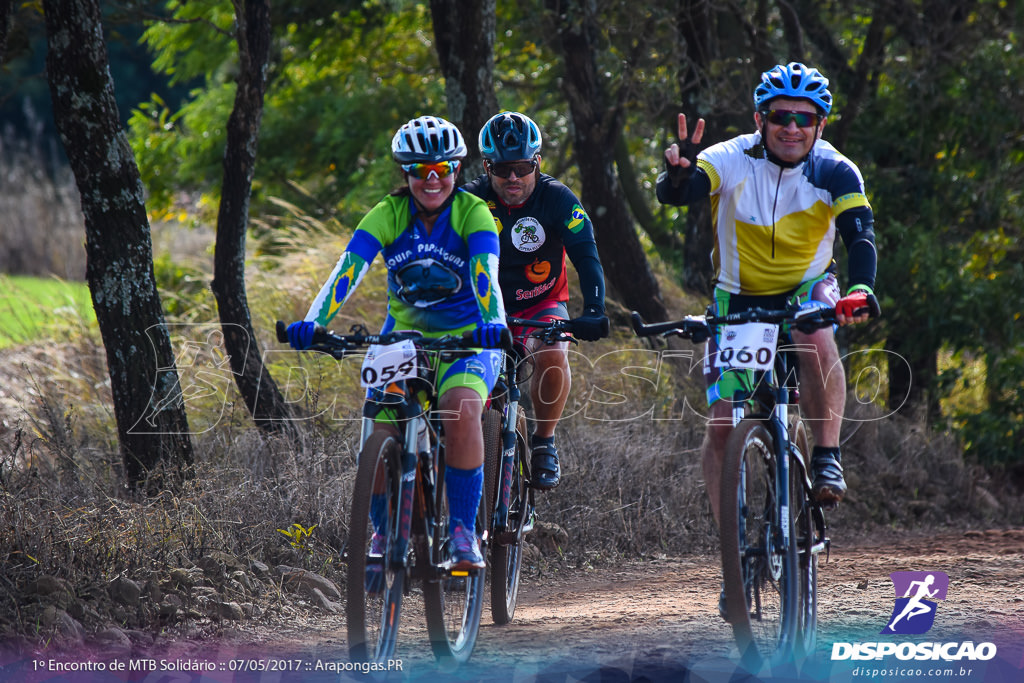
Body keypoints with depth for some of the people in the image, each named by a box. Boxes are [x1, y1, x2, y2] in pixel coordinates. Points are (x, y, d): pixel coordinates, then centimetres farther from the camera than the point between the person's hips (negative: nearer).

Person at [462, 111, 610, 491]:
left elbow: (586, 257, -22)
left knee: (552, 355, -33)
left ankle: (544, 442, -11)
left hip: (542, 306, -1)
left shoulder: (557, 199, -17)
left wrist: (593, 313, -38)